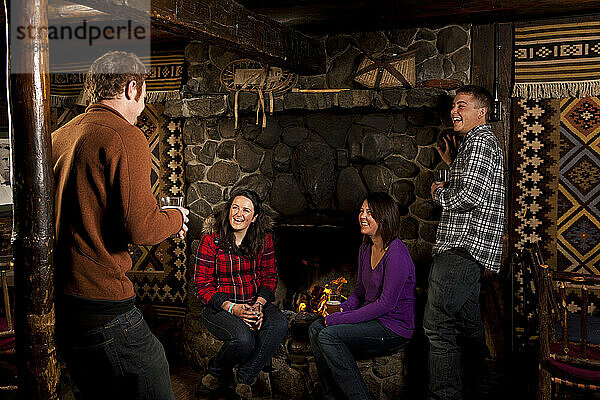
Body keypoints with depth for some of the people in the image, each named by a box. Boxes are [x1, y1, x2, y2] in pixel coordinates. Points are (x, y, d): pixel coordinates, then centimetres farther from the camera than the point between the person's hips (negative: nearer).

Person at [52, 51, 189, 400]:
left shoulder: (59, 137, 13)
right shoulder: (126, 136, -12)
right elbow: (140, 227, -19)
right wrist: (176, 218, 2)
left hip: (57, 302, 9)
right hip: (103, 305, -9)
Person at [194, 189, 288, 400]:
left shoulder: (263, 238, 1)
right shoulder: (211, 239, -10)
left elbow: (269, 275, 7)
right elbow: (203, 286, -9)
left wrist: (259, 304, -13)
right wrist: (232, 308, -22)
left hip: (254, 302, 4)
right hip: (218, 306, -4)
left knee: (279, 323, -28)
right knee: (243, 339, -33)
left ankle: (244, 379, -9)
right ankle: (218, 371, 4)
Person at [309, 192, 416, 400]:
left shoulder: (397, 254, -19)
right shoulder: (366, 249, 9)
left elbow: (386, 304, -22)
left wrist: (342, 319, -19)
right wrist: (342, 309, -1)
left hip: (395, 328, -8)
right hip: (372, 318, 9)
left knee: (329, 335, -23)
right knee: (316, 328, -7)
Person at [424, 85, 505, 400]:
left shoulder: (480, 141, -10)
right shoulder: (480, 141, 24)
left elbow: (469, 196, -22)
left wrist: (439, 192, -5)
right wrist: (453, 164, 26)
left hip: (462, 248, -11)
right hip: (470, 250, 11)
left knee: (437, 326, -12)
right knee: (467, 323, 17)